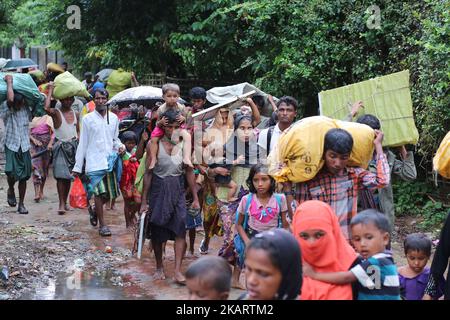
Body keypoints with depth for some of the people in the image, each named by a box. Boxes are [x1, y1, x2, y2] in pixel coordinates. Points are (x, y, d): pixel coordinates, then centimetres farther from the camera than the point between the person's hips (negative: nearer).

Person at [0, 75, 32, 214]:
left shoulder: (26, 109, 3)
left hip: (24, 146, 3)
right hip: (11, 146, -3)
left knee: (24, 176, 4)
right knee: (12, 172, -19)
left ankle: (21, 204, 15)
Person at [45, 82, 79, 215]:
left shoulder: (75, 114, 12)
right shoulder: (56, 112, -5)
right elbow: (47, 108, -28)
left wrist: (78, 140, 5)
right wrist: (50, 90, -19)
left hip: (73, 146, 5)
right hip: (61, 147, -5)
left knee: (68, 176, 8)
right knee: (61, 175, -11)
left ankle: (65, 202, 16)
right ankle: (61, 204, -11)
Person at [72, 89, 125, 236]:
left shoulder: (114, 118, 10)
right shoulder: (88, 119, 2)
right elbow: (83, 143, 3)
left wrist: (120, 146, -4)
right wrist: (77, 166, 1)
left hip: (110, 161, 4)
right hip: (94, 162, -3)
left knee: (110, 193, 6)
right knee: (99, 191, -9)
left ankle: (95, 210, 35)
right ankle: (102, 224, 1)